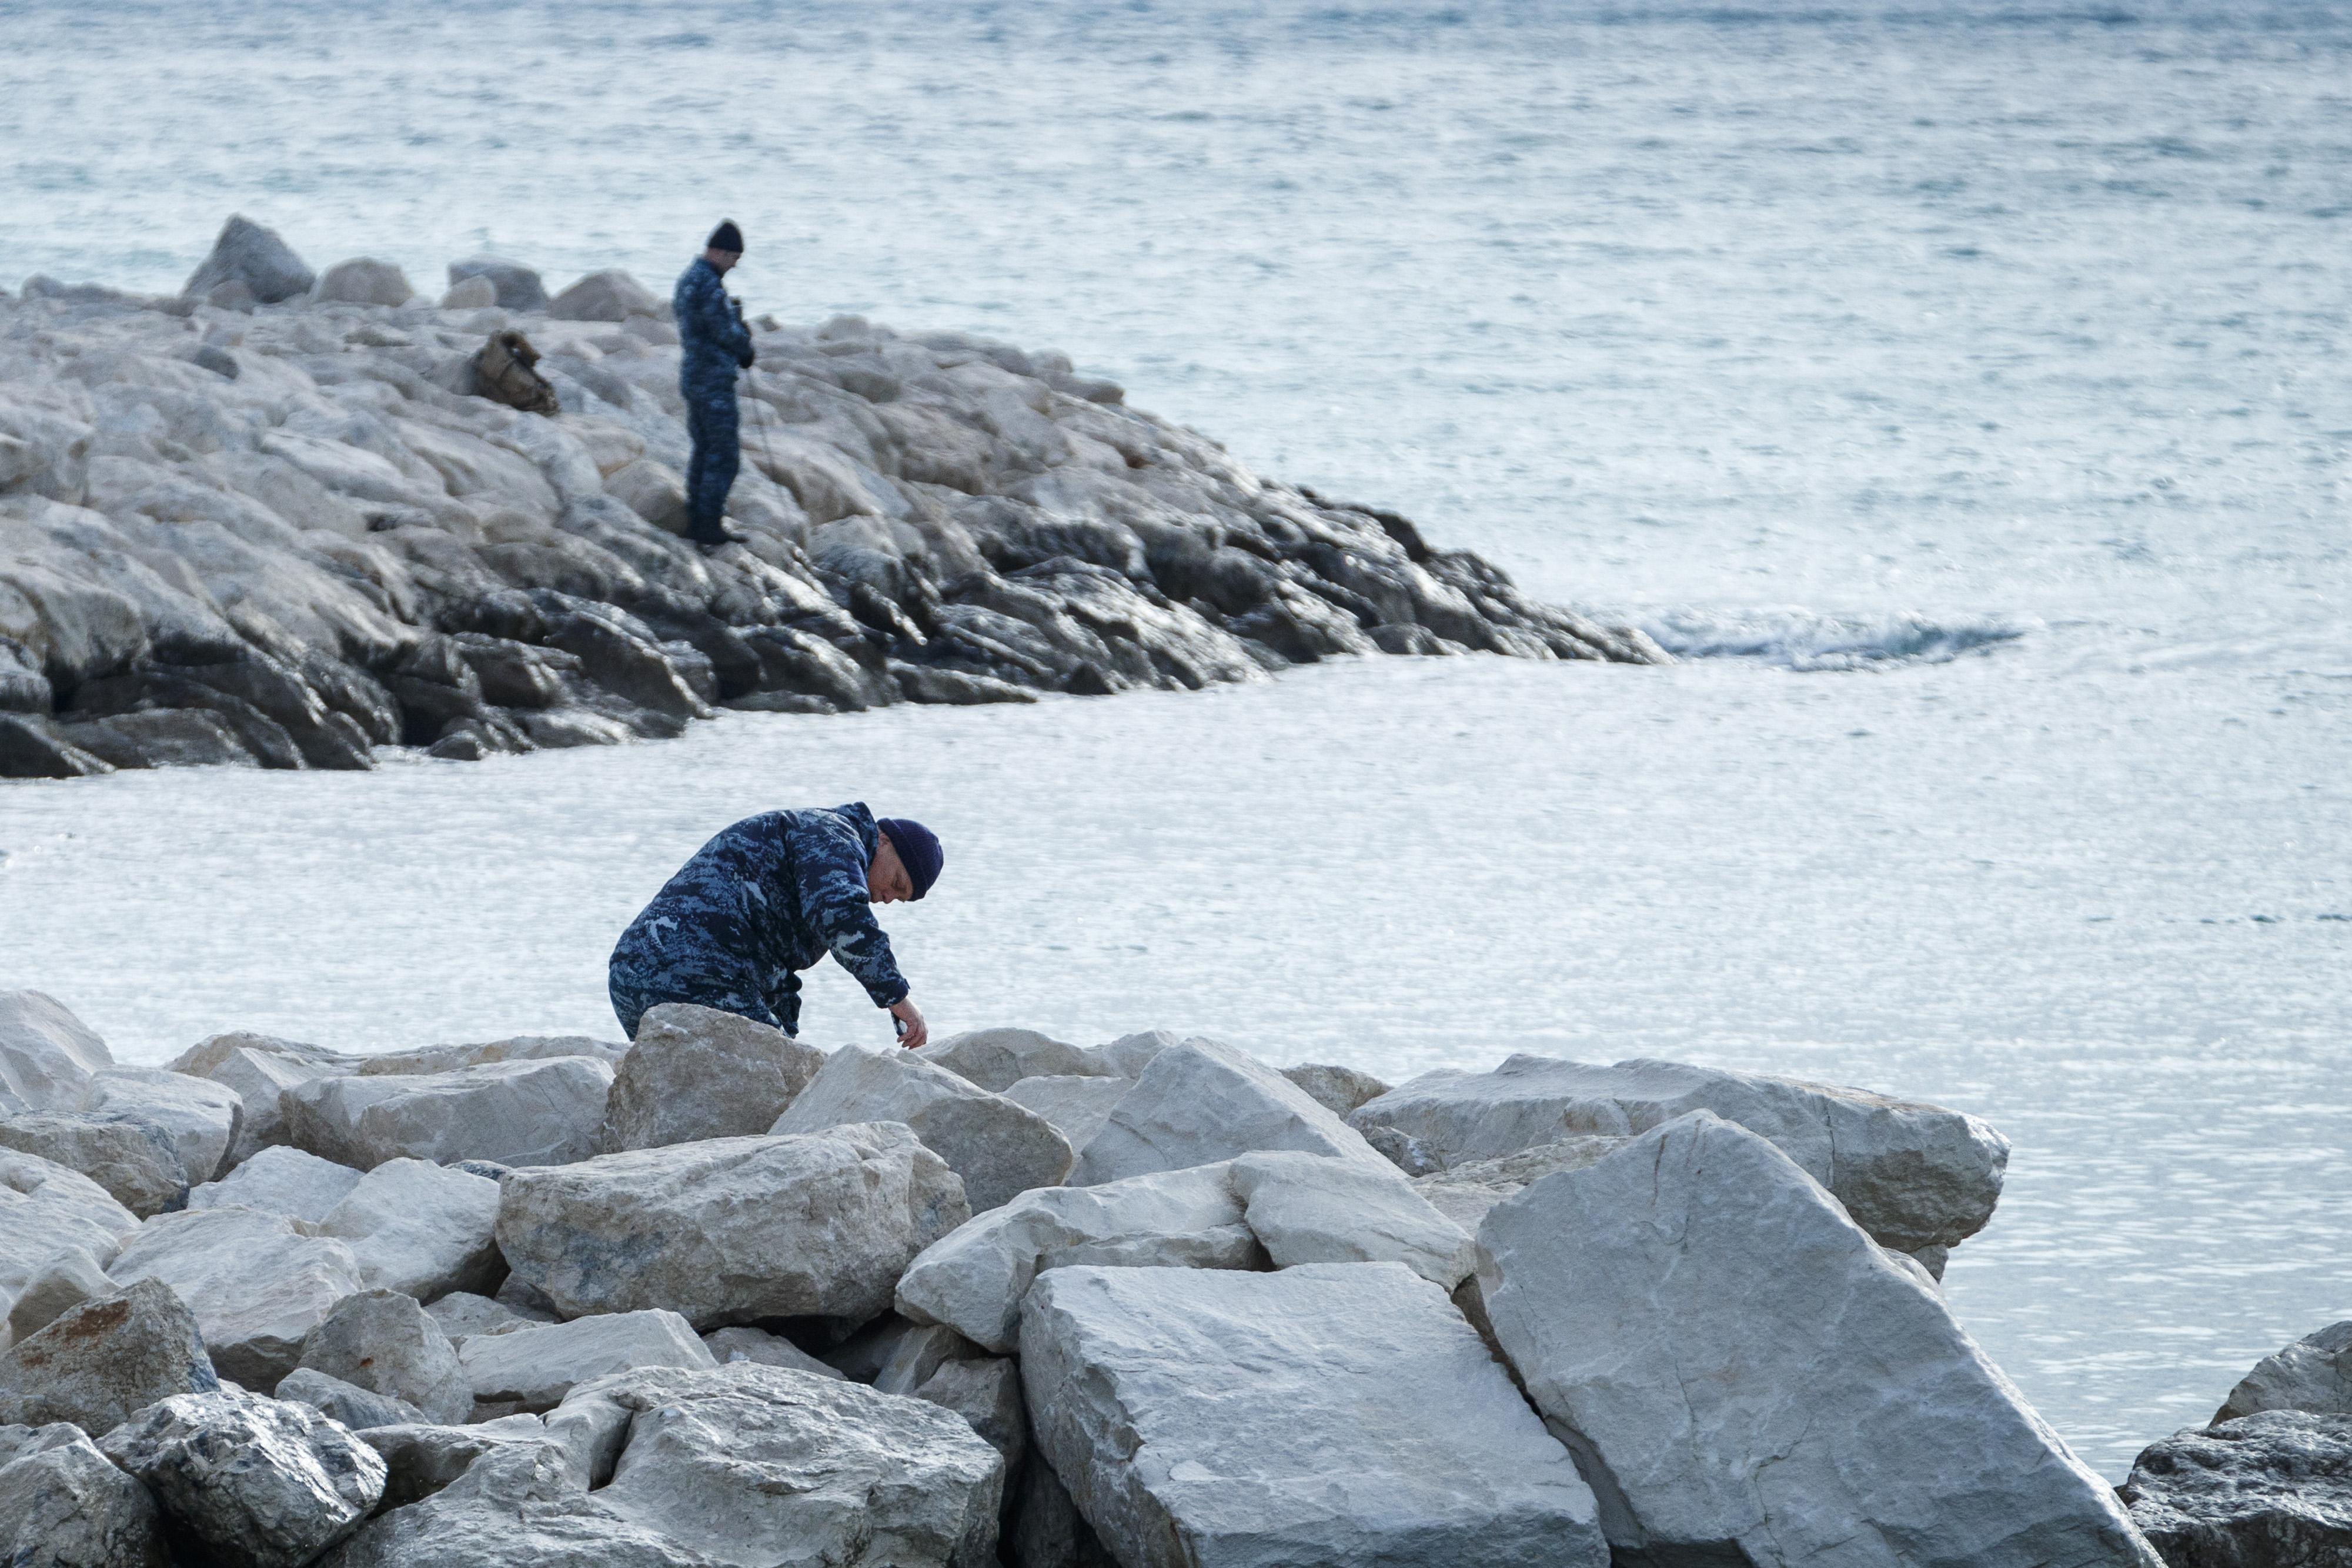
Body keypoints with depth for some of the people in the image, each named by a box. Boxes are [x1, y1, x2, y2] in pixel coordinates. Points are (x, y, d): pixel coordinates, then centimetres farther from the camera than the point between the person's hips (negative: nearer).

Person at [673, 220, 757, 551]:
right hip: (714, 379, -10)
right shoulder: (708, 286, -19)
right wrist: (747, 353, 3)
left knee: (704, 450, 15)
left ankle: (697, 523, 18)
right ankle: (709, 527, -7)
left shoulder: (687, 280, 13)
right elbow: (728, 332, -18)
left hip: (692, 375, 10)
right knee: (725, 455, -5)